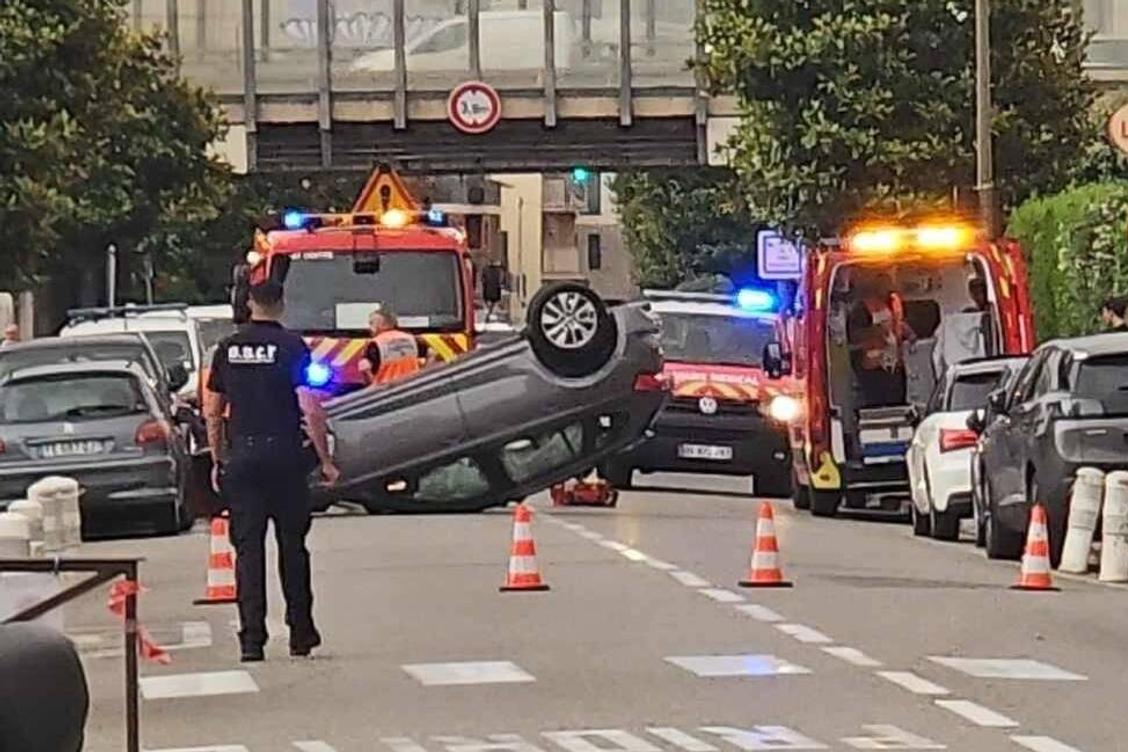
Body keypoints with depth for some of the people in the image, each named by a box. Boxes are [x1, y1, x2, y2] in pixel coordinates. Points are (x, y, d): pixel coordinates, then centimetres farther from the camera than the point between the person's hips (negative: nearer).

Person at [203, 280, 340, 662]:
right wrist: (325, 460, -3)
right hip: (284, 456, -2)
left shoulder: (228, 349, 6)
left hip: (241, 457, 2)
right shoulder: (291, 347, -5)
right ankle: (301, 633, 16)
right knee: (292, 545, 10)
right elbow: (310, 409, -9)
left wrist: (218, 461, 18)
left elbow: (213, 411, 10)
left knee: (248, 548, 2)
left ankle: (252, 638, -4)